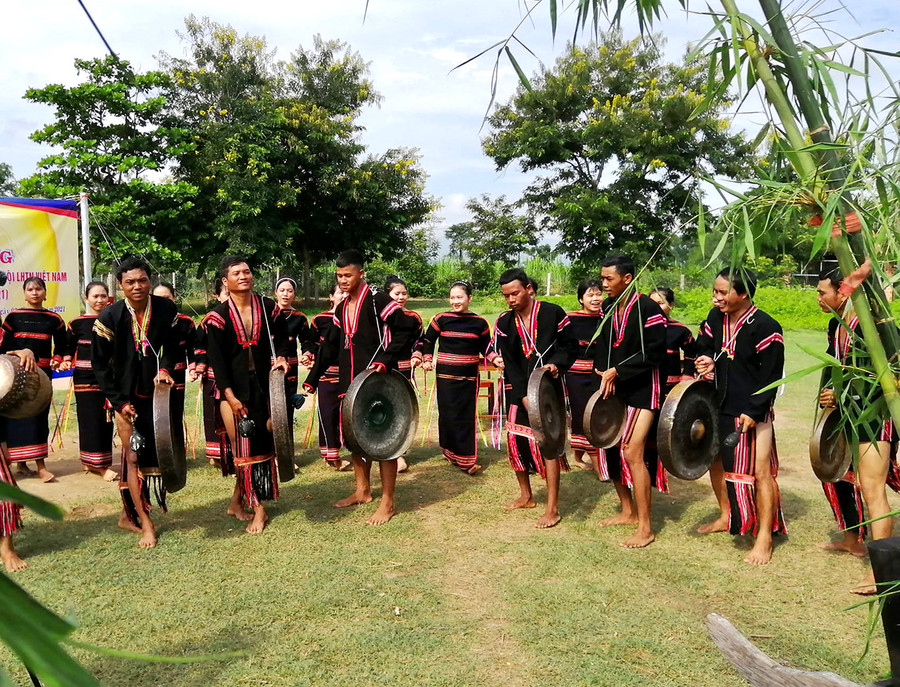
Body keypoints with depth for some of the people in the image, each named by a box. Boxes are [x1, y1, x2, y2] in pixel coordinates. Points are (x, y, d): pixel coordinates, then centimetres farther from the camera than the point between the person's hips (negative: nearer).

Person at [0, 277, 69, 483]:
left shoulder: (54, 319, 6)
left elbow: (61, 347, 11)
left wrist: (59, 361, -7)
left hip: (42, 373, 1)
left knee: (40, 417, 1)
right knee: (17, 416, -1)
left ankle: (40, 464, 2)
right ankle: (19, 461, 8)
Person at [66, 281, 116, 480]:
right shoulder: (77, 323, -3)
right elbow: (68, 348, 3)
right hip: (86, 378, -3)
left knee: (106, 418, 7)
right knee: (90, 419, -2)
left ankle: (91, 462, 19)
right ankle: (99, 464, 2)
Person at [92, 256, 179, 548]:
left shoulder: (166, 309, -8)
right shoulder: (109, 317, -13)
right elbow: (99, 364, -6)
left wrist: (165, 369, -12)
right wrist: (118, 402, -9)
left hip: (157, 393, 3)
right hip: (126, 396, -2)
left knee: (153, 452, 8)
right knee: (133, 455, -3)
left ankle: (129, 514, 26)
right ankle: (145, 524, 6)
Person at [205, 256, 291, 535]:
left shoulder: (267, 307, 3)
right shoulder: (218, 316, -5)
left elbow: (282, 337, 17)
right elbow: (216, 359, -8)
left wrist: (281, 357, -4)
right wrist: (230, 395, -15)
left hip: (263, 386, 3)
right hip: (234, 389, -3)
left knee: (261, 444, 5)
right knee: (244, 447, -2)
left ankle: (237, 500, 23)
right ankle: (257, 508, 10)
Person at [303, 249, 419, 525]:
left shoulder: (377, 300, -10)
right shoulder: (341, 308, 15)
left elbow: (406, 328, -17)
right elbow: (331, 347, 20)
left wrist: (386, 360, -23)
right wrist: (312, 379, 18)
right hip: (351, 383, 8)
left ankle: (387, 502, 5)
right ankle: (362, 490, 31)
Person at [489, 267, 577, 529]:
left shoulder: (552, 313, -7)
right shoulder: (504, 322, 3)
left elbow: (570, 346, 1)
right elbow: (509, 363, -3)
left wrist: (557, 364, -19)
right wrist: (524, 395, -12)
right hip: (517, 389, 5)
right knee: (515, 439, 8)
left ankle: (552, 509, -1)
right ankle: (526, 496, 29)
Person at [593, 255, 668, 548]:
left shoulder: (648, 308, -14)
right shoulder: (607, 307, 7)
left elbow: (654, 352, -18)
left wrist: (617, 371, -17)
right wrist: (605, 375, -1)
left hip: (641, 391, -7)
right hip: (613, 388, 7)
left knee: (632, 452, -11)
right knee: (610, 447, 9)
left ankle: (645, 528, 0)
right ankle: (628, 510, 28)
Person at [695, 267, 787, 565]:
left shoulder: (765, 327, -18)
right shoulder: (716, 317, 1)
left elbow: (772, 377, -15)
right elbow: (703, 344, 17)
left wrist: (753, 412, -19)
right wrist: (706, 360, -7)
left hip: (753, 411, -7)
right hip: (720, 406, 7)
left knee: (760, 472, -5)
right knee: (714, 459, 19)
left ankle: (765, 538, 7)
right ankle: (726, 516, 39)